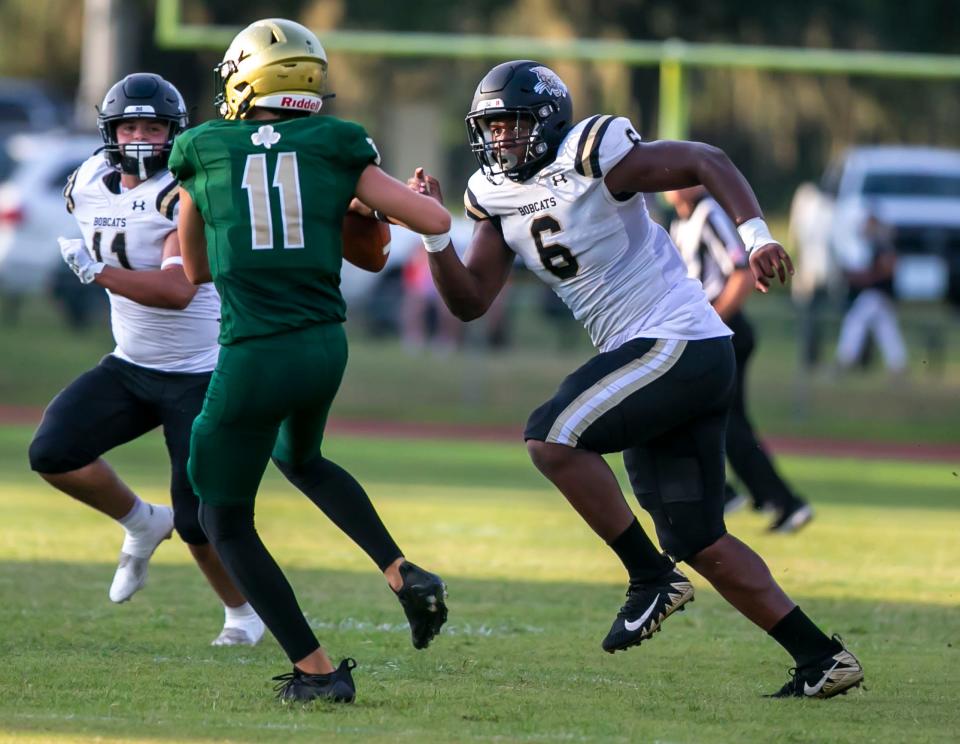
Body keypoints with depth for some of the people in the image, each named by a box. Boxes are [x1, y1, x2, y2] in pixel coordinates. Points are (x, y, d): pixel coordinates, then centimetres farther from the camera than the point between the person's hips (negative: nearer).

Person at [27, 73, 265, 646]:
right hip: (130, 366, 6)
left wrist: (100, 272, -40)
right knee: (53, 453, -15)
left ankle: (244, 611, 20)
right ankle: (142, 524, 11)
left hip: (198, 376, -6)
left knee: (198, 523, -9)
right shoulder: (89, 186, 1)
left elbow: (177, 292, -33)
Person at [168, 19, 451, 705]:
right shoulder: (336, 150, 4)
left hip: (254, 357, -4)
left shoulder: (205, 154, 3)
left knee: (226, 519, 15)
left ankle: (316, 670, 9)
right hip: (325, 346, 4)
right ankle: (404, 574, 17)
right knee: (300, 459, 36)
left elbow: (196, 270, 17)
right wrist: (364, 204, 21)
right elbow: (436, 221, 2)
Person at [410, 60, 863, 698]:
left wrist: (757, 235, -23)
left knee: (552, 437, -20)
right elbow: (470, 302, 12)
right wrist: (434, 234, -3)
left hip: (680, 343, -9)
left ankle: (652, 577, -11)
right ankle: (821, 658, 13)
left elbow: (707, 162, -10)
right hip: (653, 359, 9)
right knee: (697, 541, 9)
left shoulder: (594, 156, -10)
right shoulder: (497, 197, 13)